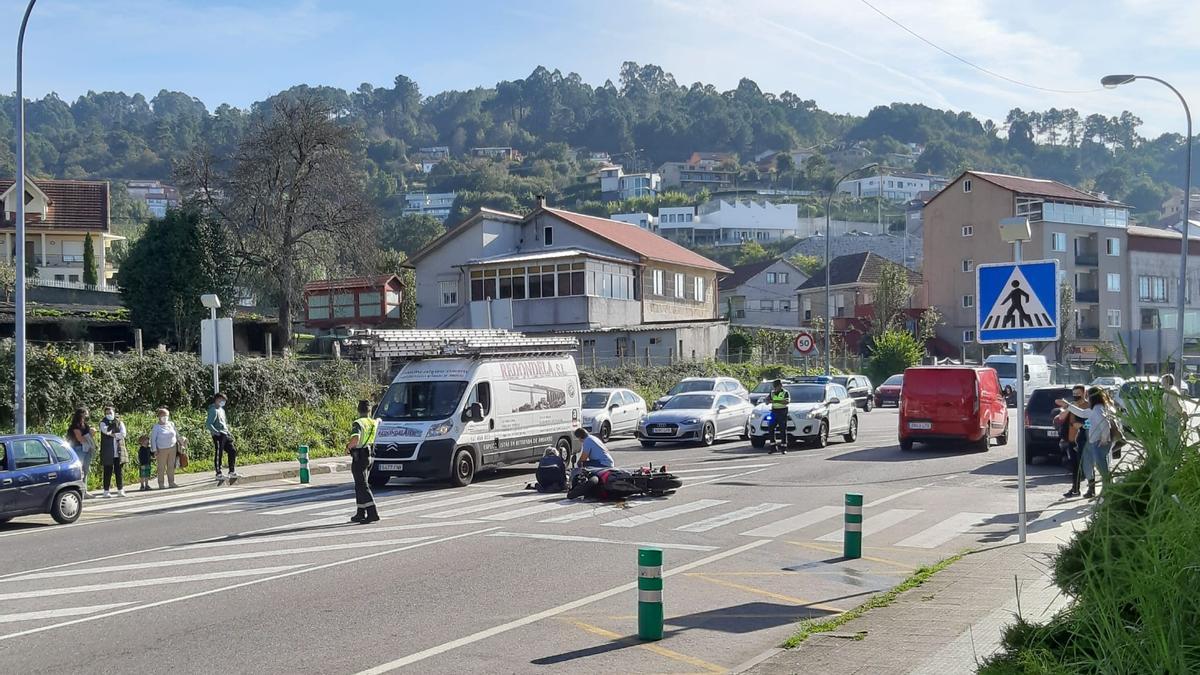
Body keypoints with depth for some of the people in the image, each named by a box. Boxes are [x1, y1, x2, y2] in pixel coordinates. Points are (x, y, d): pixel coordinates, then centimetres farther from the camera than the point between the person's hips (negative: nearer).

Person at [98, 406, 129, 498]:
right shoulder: (103, 423, 6)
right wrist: (114, 423, -14)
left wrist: (113, 434, -10)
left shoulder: (120, 423, 13)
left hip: (119, 451, 2)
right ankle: (106, 491, 3)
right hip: (108, 452, -2)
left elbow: (123, 434, -2)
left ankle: (120, 490, 9)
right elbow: (106, 431, -16)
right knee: (108, 472, -1)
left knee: (120, 471, 3)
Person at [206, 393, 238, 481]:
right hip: (218, 436, -9)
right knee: (218, 454, -3)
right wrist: (216, 432, -21)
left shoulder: (221, 409, 18)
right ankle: (218, 474, 4)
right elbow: (208, 424, -19)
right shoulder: (213, 410, -11)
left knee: (232, 451, 9)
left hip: (225, 435, 9)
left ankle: (232, 471, 17)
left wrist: (228, 432, 18)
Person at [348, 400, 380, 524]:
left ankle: (372, 513, -17)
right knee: (360, 486, 16)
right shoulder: (373, 423, 8)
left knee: (362, 486, -9)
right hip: (369, 456, 8)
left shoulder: (358, 423, -15)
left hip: (359, 457, -8)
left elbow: (355, 439, -32)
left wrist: (348, 446, -12)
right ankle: (361, 514, 19)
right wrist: (378, 420, 58)